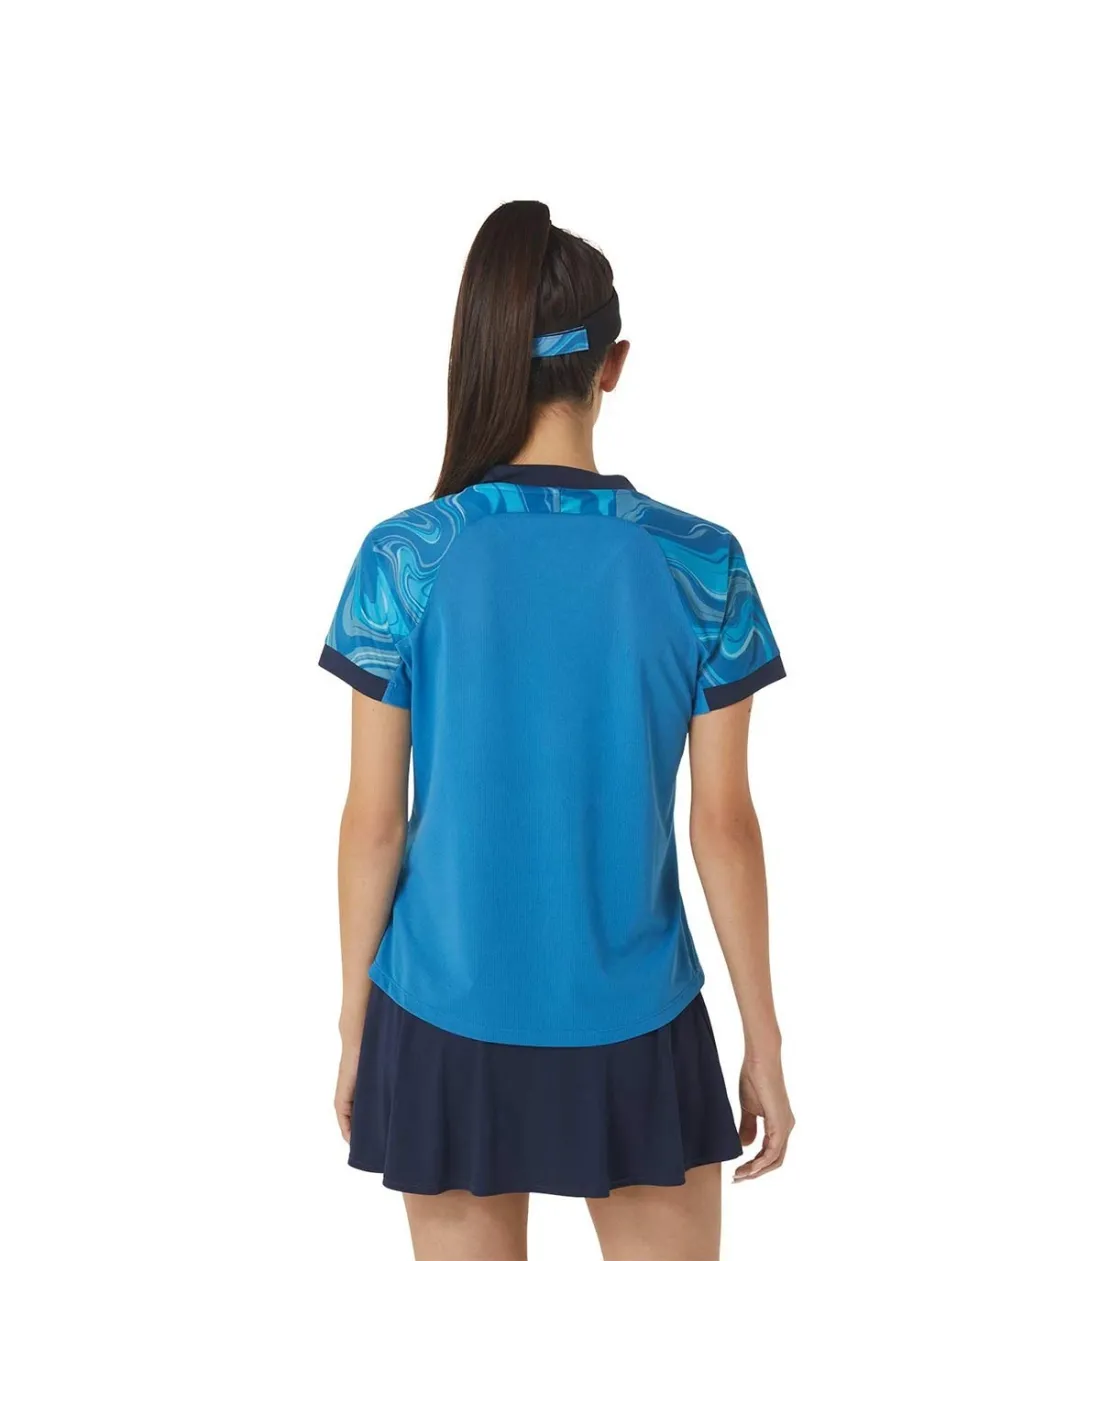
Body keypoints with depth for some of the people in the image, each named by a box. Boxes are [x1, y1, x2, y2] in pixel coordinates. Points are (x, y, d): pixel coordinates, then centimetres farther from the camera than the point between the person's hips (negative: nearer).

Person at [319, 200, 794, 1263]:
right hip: (634, 1031, 0)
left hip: (450, 1028, 0)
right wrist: (763, 1040, 5)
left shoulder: (405, 560, -10)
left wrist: (355, 1020, 7)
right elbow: (725, 825, -6)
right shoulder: (701, 565, -10)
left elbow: (374, 823, -6)